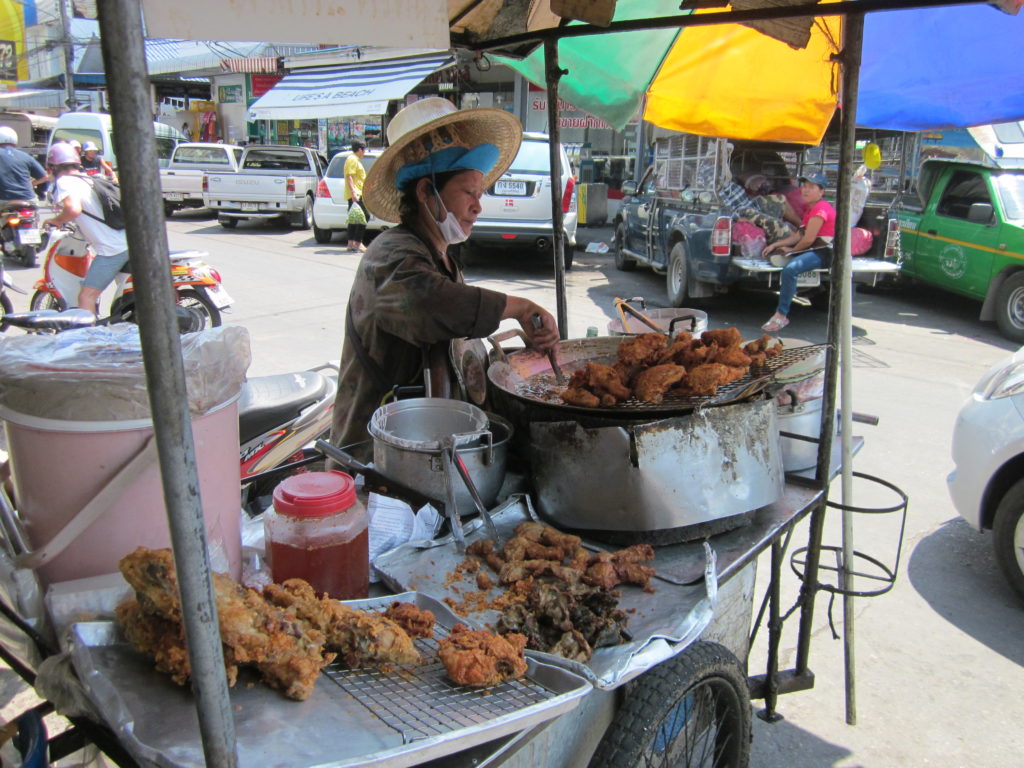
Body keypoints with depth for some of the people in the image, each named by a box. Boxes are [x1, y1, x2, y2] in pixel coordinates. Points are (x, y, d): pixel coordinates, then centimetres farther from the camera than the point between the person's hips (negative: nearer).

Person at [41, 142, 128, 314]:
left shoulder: (64, 182, -5)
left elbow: (73, 209, -25)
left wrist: (56, 221, -5)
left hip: (112, 249, -8)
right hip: (129, 241, 8)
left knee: (86, 297, -3)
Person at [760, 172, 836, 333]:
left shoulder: (821, 209, -13)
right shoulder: (810, 209, 19)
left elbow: (808, 239, -19)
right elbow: (799, 235, 14)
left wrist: (791, 250, -2)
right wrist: (775, 245, 3)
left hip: (824, 252, -11)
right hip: (813, 250, 11)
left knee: (790, 269, -34)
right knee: (775, 256, 8)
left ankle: (781, 315, -33)